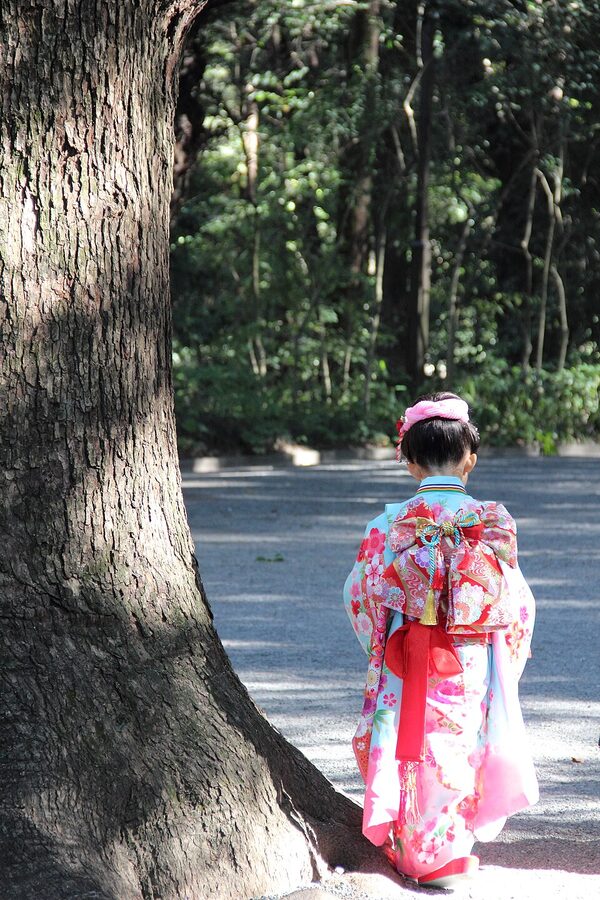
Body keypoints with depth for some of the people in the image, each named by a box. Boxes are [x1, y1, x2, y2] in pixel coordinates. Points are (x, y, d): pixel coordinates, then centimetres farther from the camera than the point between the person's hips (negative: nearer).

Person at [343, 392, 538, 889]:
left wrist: (380, 649, 14)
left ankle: (428, 855, 17)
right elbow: (518, 602, -2)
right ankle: (457, 843, 25)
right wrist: (507, 660, 13)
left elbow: (360, 592, -3)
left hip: (412, 662, -1)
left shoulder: (393, 523, -10)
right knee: (464, 745, 15)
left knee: (419, 751, 12)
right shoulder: (495, 521, -8)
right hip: (475, 665, 1)